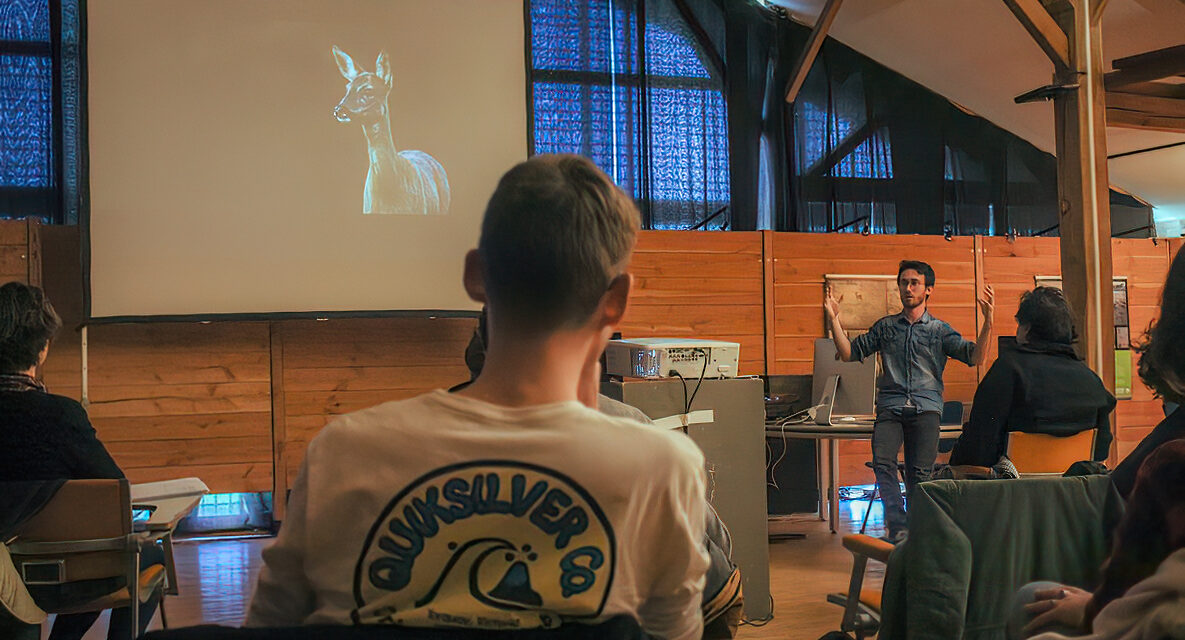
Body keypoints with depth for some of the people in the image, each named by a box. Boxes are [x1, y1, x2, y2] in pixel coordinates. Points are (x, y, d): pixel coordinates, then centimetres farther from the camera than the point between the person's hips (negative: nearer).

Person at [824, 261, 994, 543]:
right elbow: (849, 353, 14)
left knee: (920, 473, -7)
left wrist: (987, 323, -13)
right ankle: (898, 527, -22)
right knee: (882, 462, -23)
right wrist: (834, 319, 4)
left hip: (926, 406, -1)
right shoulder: (885, 327, 18)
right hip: (890, 406, 1)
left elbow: (975, 357, 0)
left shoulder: (940, 330, 13)